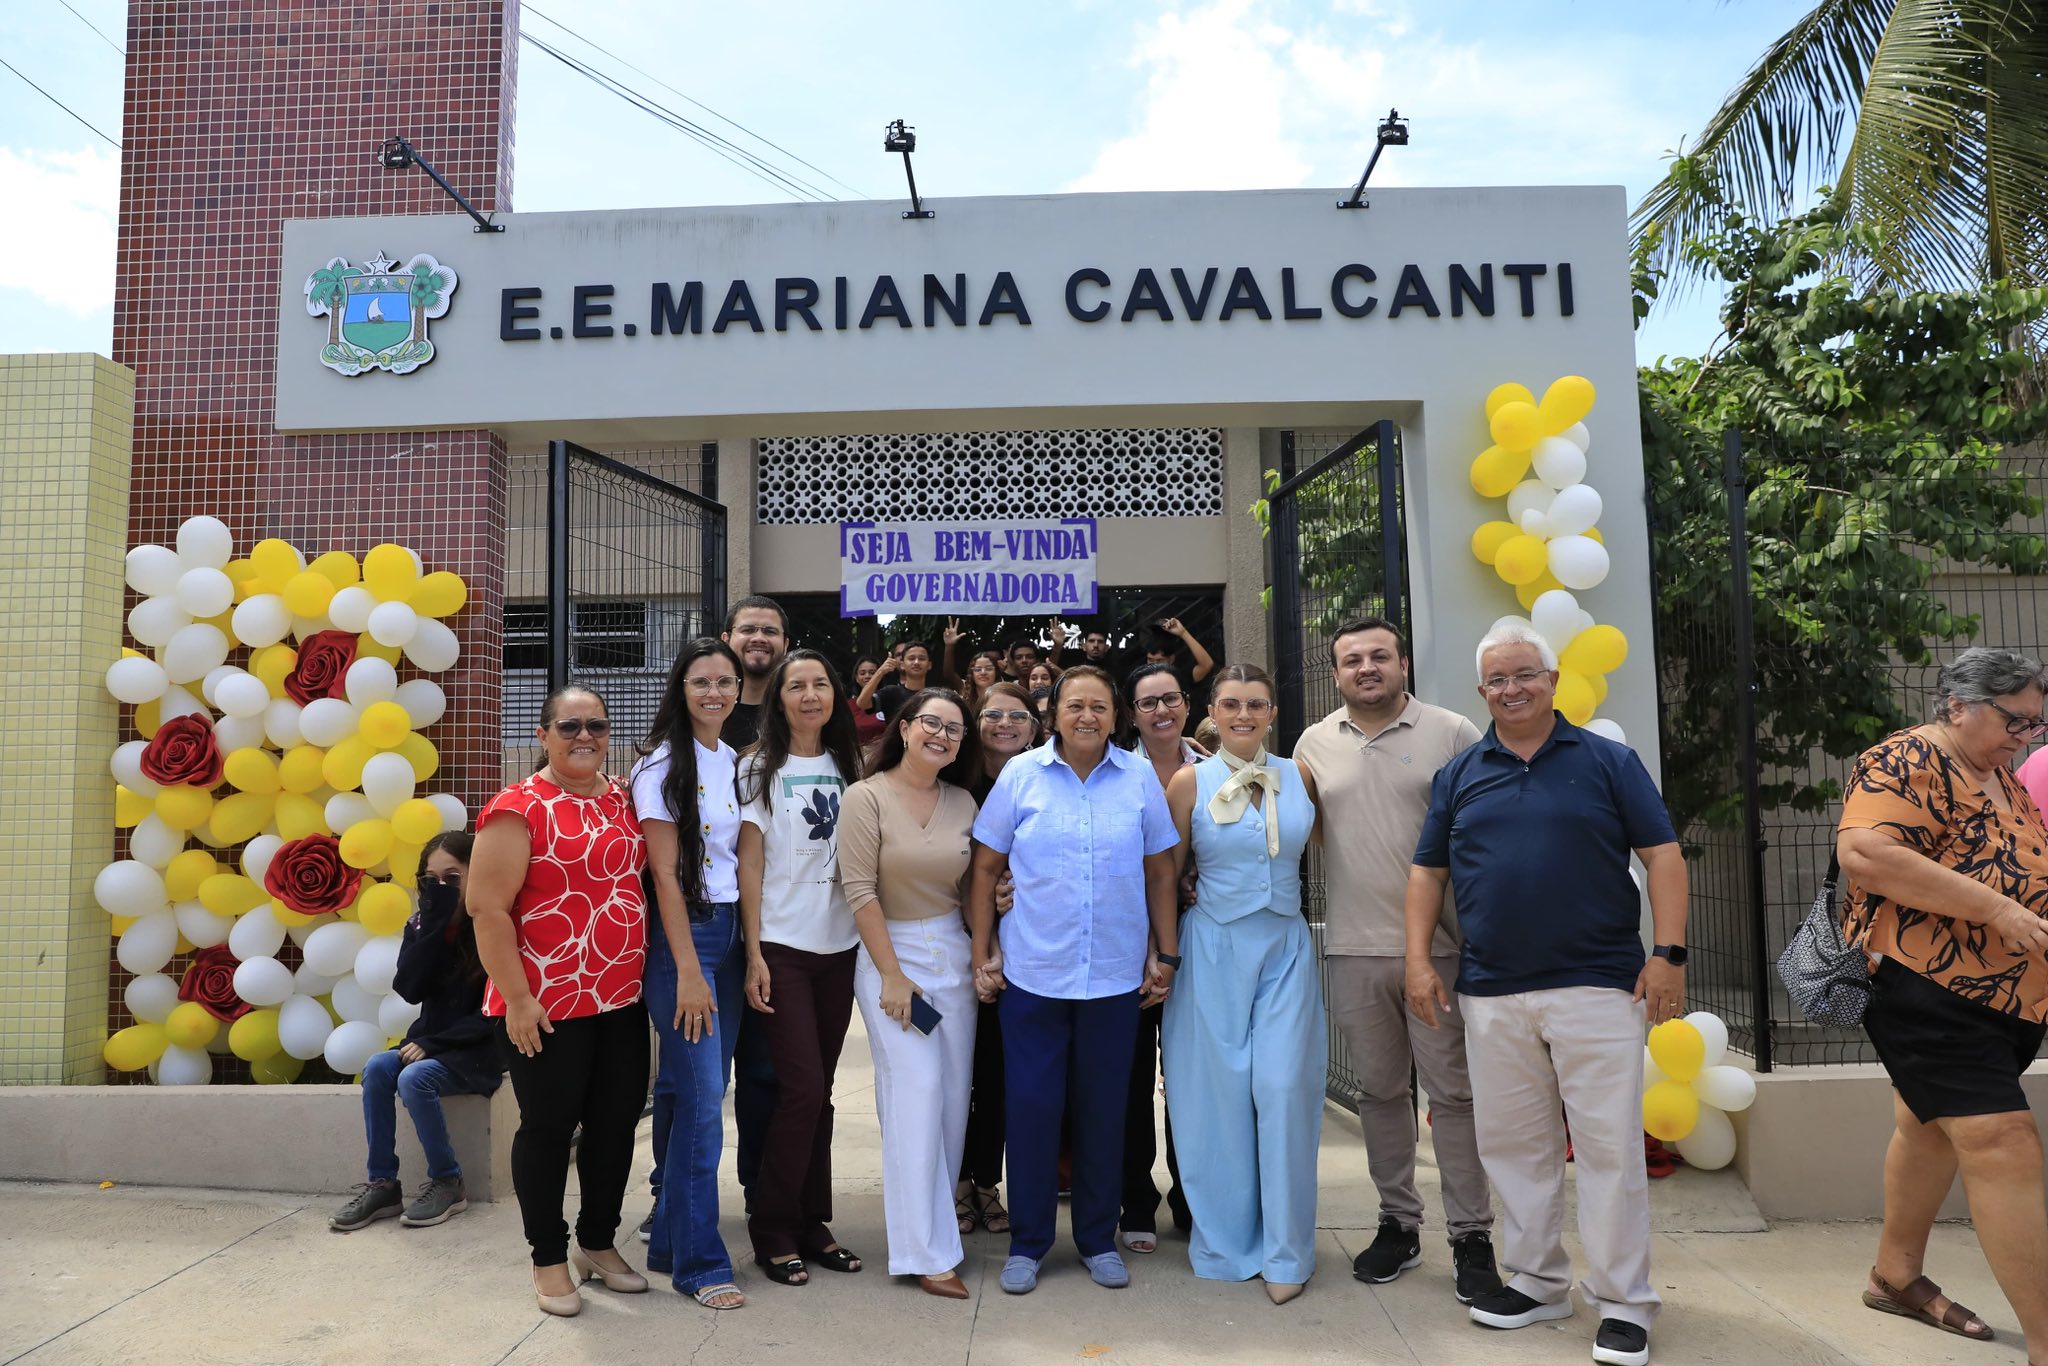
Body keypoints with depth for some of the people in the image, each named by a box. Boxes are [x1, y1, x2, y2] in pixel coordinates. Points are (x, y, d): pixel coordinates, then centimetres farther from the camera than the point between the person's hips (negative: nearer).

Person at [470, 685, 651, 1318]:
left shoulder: (621, 797, 7)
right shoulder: (520, 808, -13)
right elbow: (487, 907, -15)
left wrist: (641, 974, 12)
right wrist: (516, 998, -17)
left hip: (622, 999, 6)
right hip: (547, 1005, -6)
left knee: (617, 1121, 15)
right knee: (549, 1127, 8)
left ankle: (597, 1241, 34)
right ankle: (549, 1259, 26)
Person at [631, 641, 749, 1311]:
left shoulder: (732, 762, 11)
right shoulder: (662, 765, -9)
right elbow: (664, 873, -13)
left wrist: (747, 948, 10)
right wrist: (689, 971, -16)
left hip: (730, 931, 7)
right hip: (683, 935, -7)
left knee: (701, 1093, 12)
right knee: (700, 1101, -5)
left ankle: (669, 1239, 26)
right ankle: (699, 1262, 7)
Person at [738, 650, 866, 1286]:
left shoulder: (846, 766, 10)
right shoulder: (761, 768, -2)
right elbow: (750, 863, -5)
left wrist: (873, 943, 6)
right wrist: (754, 955, -10)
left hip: (839, 946, 4)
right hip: (782, 947, -4)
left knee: (818, 1091, 8)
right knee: (802, 1089, -7)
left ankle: (811, 1221, 21)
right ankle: (771, 1229, 10)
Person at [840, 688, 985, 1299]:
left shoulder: (962, 803, 7)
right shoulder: (866, 797, -7)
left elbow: (968, 887, 12)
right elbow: (860, 890, -10)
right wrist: (892, 975, -12)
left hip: (952, 951, 5)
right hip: (890, 951, -5)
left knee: (954, 1092, 6)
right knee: (916, 1089, -9)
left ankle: (930, 1218, 23)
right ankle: (928, 1251, -1)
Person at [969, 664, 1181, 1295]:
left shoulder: (1140, 778, 1)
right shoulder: (1020, 774, -2)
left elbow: (1159, 872, 7)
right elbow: (985, 867, 3)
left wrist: (1166, 954, 4)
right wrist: (982, 952, 0)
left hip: (1115, 976, 1)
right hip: (1032, 974, -1)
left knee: (1104, 1109, 11)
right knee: (1030, 1107, 5)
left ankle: (1099, 1239, 28)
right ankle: (1027, 1243, 22)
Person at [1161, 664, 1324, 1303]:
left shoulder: (1298, 776, 4)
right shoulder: (1190, 781, -2)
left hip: (1286, 946, 1)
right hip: (1215, 948, -1)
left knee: (1284, 1087, -3)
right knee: (1221, 1092, 5)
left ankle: (1285, 1251, 12)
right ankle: (1226, 1239, 23)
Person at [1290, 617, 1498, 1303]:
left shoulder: (1453, 733, -1)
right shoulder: (1315, 743, 8)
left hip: (1440, 945, -3)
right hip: (1353, 946, 3)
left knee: (1453, 1091, 3)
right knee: (1379, 1089, 13)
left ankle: (1471, 1238, 15)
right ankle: (1398, 1223, 27)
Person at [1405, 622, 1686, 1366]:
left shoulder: (1608, 761, 2)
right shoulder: (1459, 775, 9)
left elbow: (1662, 856, 0)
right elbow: (1428, 870, 11)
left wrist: (1669, 953, -8)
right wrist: (1419, 960, 3)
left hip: (1596, 984, -3)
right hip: (1491, 994, 3)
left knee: (1609, 1143, 1)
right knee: (1513, 1143, 12)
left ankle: (1623, 1303, 15)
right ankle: (1536, 1280, 28)